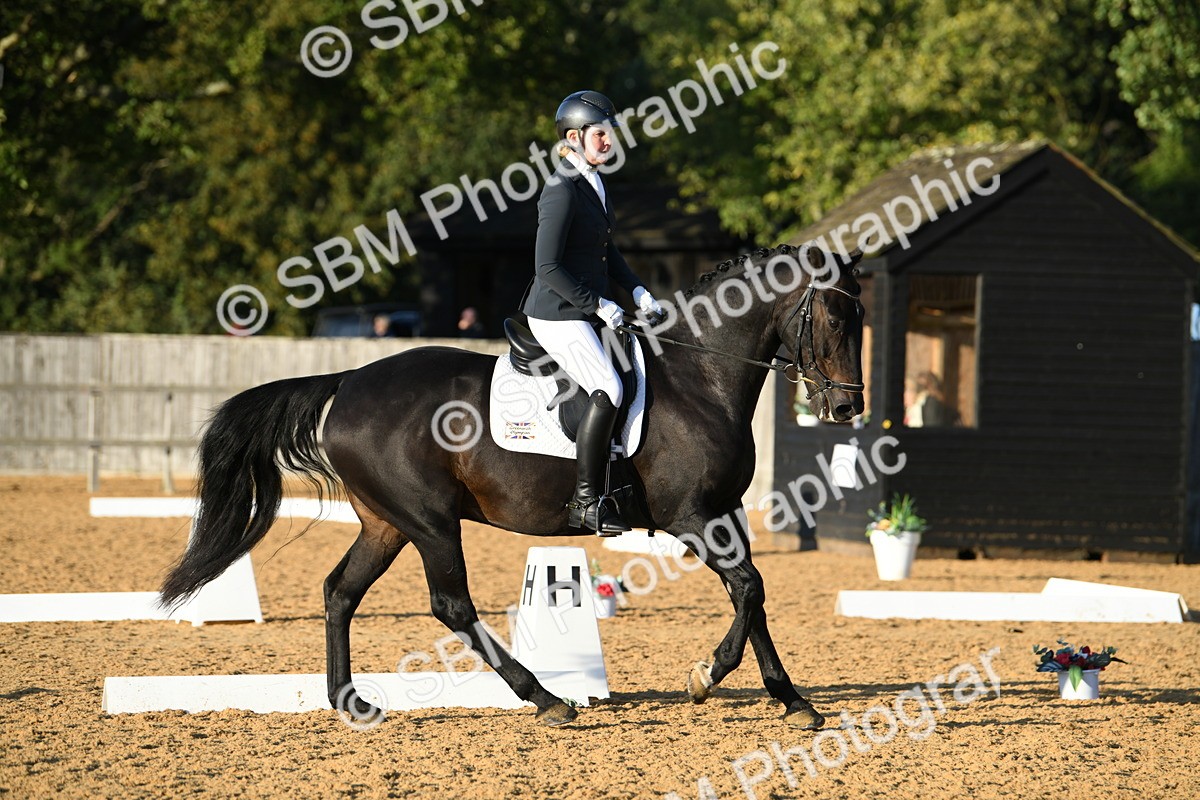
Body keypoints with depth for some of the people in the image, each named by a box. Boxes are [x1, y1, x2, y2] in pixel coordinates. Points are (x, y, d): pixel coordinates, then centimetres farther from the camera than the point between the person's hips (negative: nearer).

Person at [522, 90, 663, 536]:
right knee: (608, 391, -22)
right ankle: (586, 502, -19)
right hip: (557, 315, -10)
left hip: (585, 313, 10)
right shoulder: (562, 191, -17)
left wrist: (636, 290, 10)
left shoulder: (593, 184, 12)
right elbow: (547, 267, -20)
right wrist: (597, 305, -19)